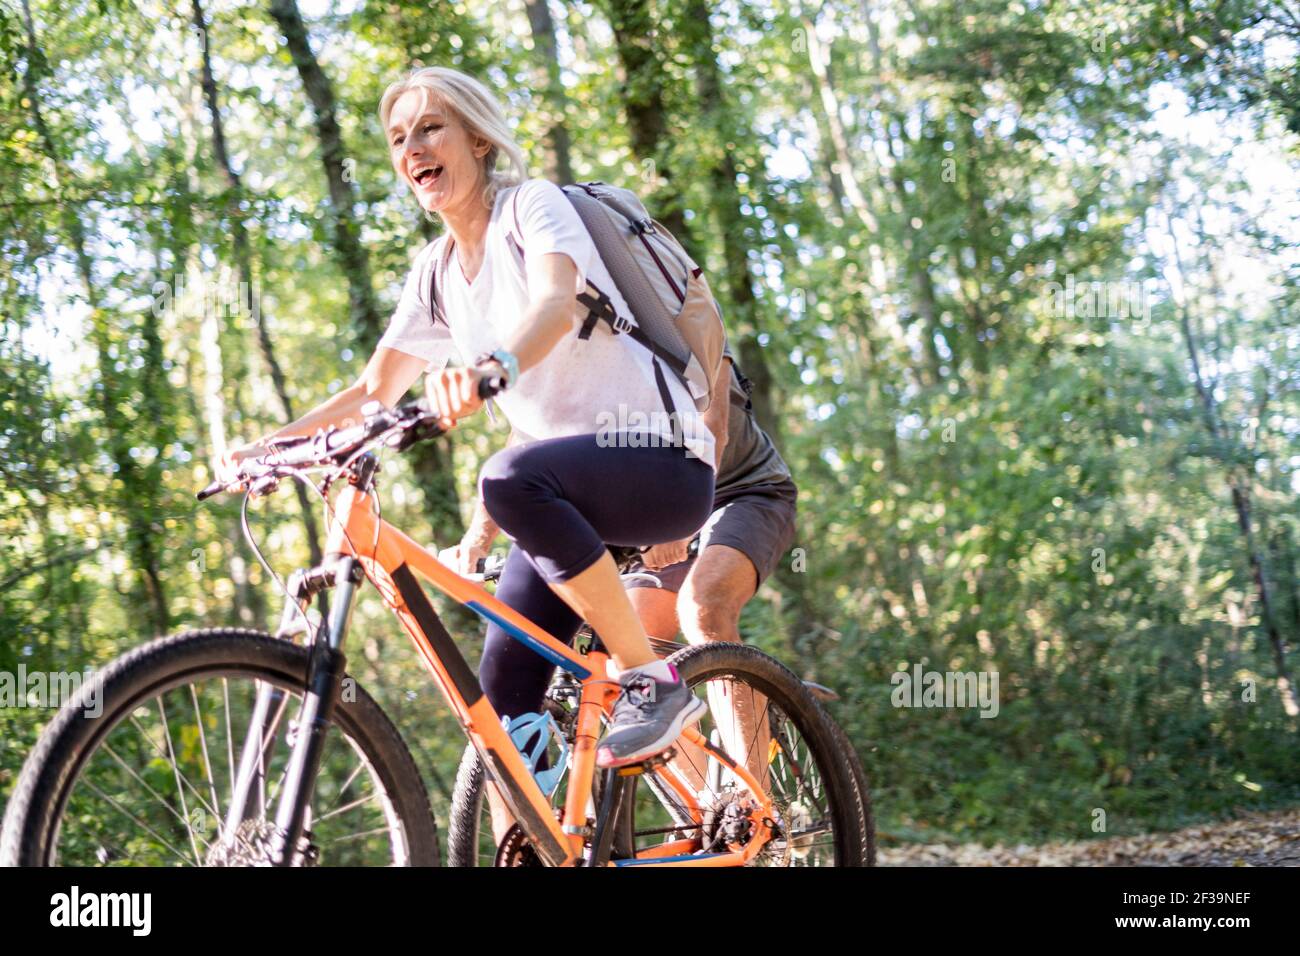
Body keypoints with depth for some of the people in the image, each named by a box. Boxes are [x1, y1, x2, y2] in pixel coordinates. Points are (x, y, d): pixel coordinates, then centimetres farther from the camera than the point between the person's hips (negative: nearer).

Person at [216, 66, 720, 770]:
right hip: (567, 498, 7)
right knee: (502, 710, -6)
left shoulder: (531, 205, -6)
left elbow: (557, 303, -27)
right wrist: (271, 443, 2)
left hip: (656, 456, -7)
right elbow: (373, 390, 18)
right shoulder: (436, 273, 14)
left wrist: (491, 364, -48)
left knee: (511, 477, -37)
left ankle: (651, 681, -25)